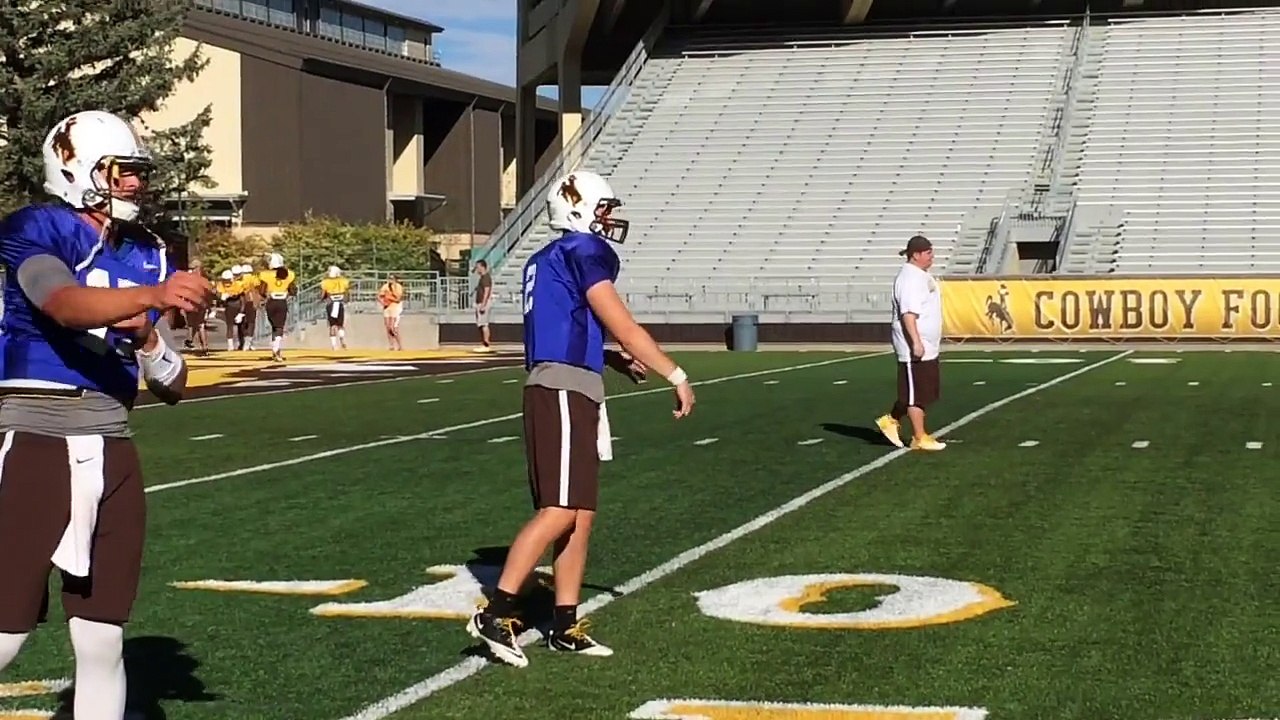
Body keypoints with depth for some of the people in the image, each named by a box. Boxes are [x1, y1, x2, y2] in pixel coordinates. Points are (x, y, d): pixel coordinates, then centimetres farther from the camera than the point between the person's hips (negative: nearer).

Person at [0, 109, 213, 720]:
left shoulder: (147, 255, 13)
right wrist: (153, 295, -44)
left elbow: (173, 387, 14)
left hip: (111, 453, 6)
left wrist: (145, 335, -6)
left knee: (102, 642, 9)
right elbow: (67, 305, -28)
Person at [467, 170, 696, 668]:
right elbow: (624, 327, -9)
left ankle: (565, 627, 13)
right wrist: (677, 376, -4)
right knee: (559, 511, -12)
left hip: (559, 390, 10)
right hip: (565, 392, -10)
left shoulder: (544, 261, 21)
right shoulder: (584, 252, -7)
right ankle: (496, 614, -11)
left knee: (580, 515, 10)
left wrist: (616, 361, 18)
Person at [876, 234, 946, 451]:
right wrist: (916, 342, -29)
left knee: (927, 390, 15)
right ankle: (920, 438, 4)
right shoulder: (910, 278, -17)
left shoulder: (921, 275, 17)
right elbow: (908, 313, -24)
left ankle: (891, 420, 24)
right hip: (914, 347, -11)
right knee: (917, 394, -3)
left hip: (927, 347, 11)